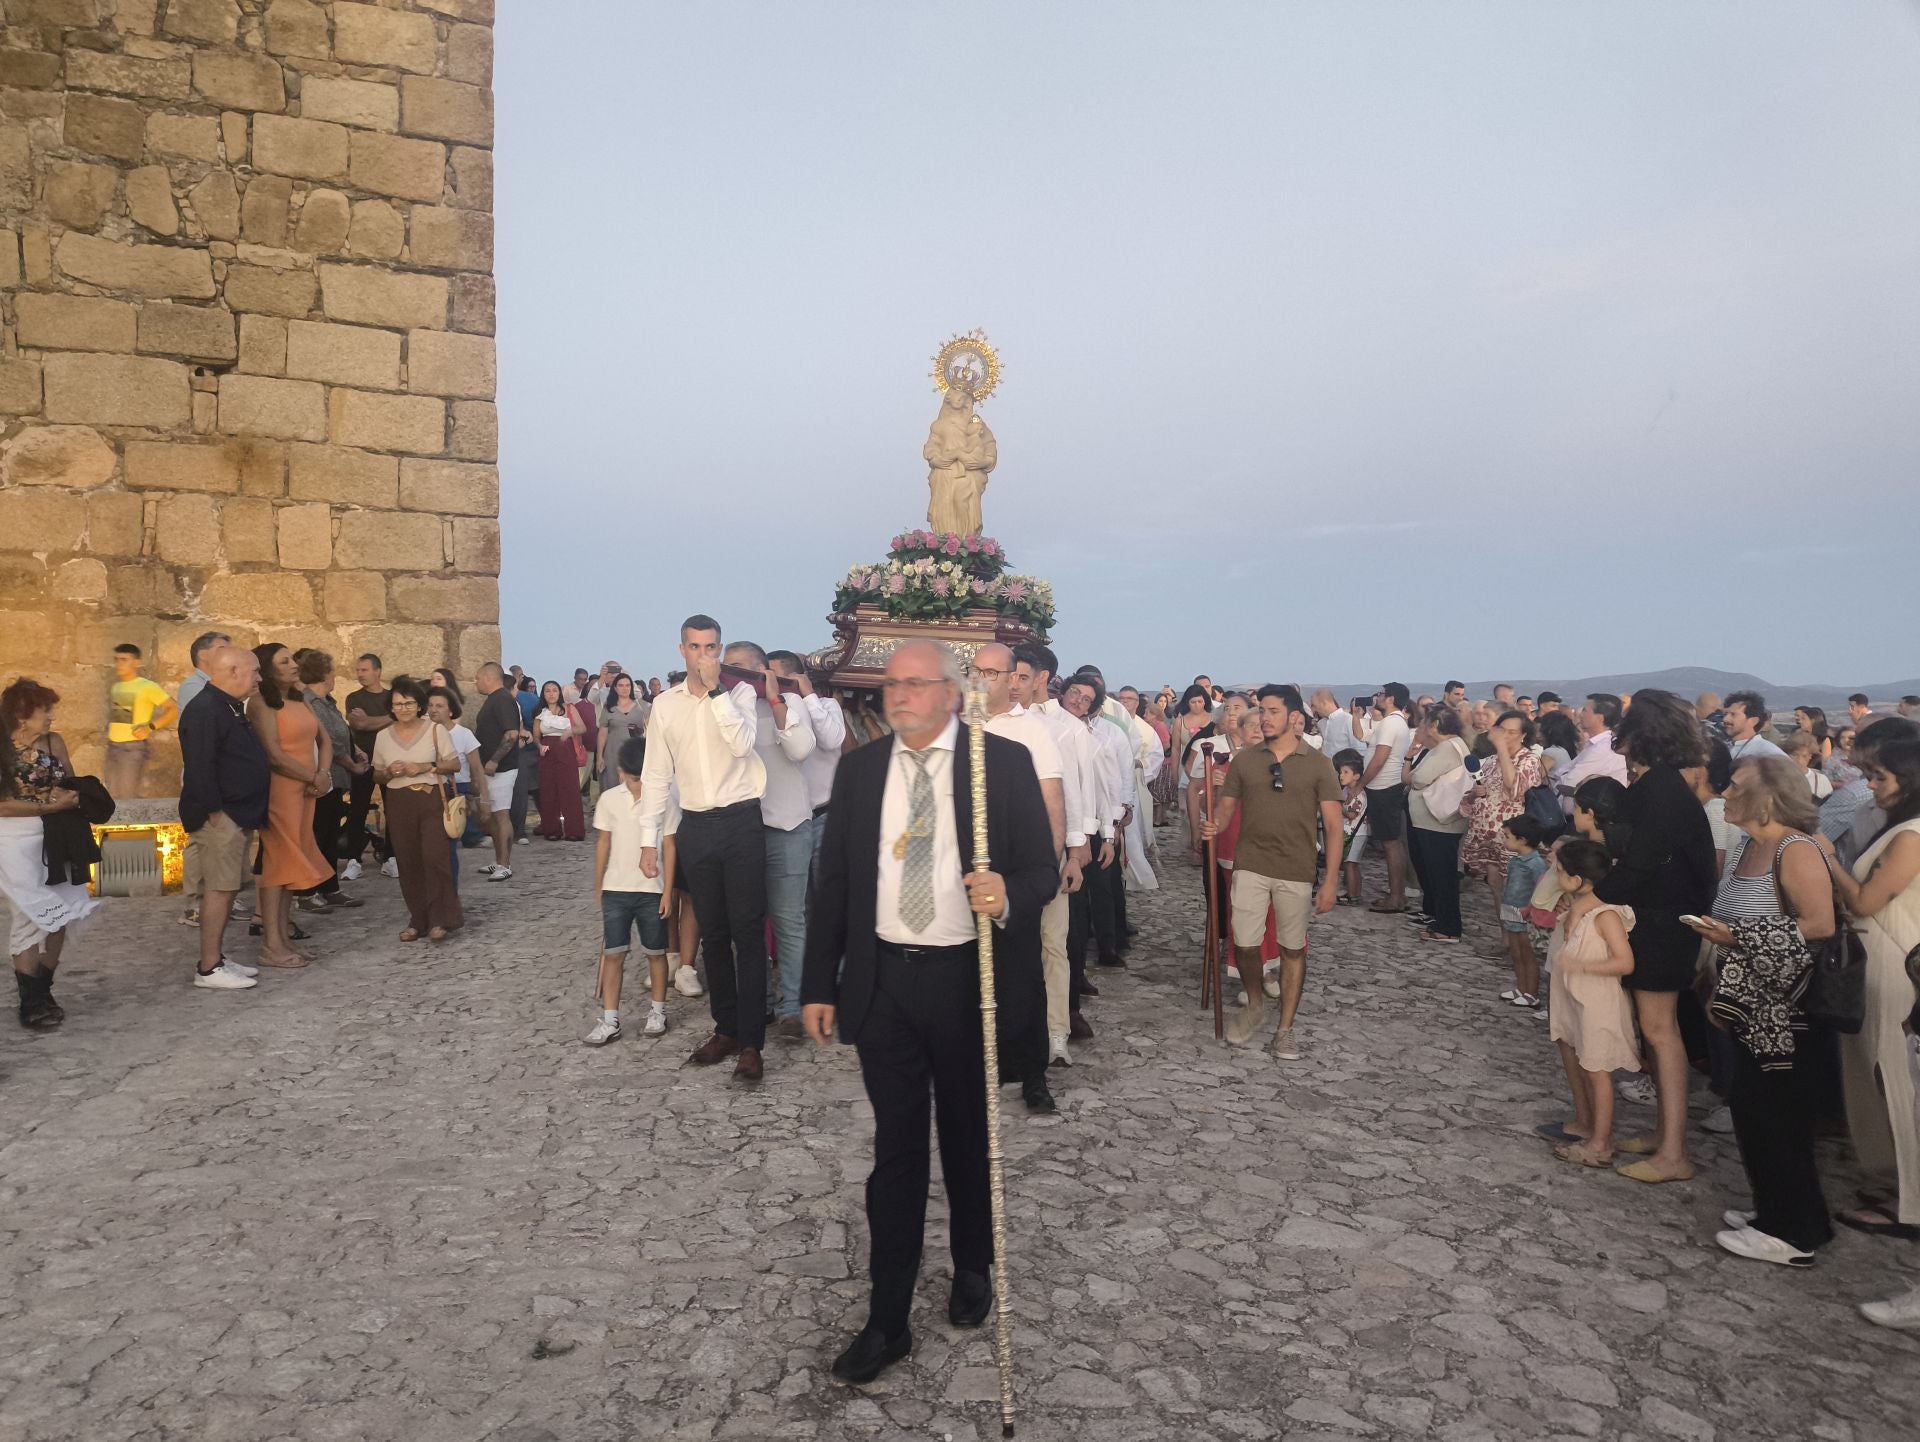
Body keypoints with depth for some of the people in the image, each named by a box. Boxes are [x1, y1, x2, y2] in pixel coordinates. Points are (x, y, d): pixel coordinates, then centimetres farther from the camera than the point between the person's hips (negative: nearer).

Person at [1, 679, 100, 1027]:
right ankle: (30, 1004, 11)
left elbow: (73, 786, 12)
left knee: (61, 917, 6)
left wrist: (71, 798, -9)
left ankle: (44, 992, 22)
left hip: (56, 840, 5)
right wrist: (50, 806, -17)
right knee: (32, 919, -2)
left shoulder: (54, 742, 4)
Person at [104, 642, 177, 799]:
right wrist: (109, 728, 12)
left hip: (133, 747, -7)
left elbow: (173, 710, -13)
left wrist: (150, 727, -18)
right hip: (112, 747, 7)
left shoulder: (147, 686, -8)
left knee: (127, 798, -8)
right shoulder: (114, 687, 12)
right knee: (112, 796, 10)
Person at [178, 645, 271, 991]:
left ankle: (217, 958, 22)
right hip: (220, 818, -10)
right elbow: (200, 768, -22)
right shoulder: (204, 710, -16)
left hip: (239, 816, 10)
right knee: (219, 888, -7)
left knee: (227, 888, 14)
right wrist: (215, 813, -21)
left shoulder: (231, 708, 16)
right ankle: (209, 969, -1)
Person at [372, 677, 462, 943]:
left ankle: (439, 920, -4)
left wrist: (425, 767, -13)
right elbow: (377, 775, 14)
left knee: (435, 857, -11)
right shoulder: (383, 736, 8)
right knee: (408, 863, 3)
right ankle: (418, 921, 12)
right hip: (399, 804, 3)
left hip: (432, 800, -3)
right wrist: (389, 772, -9)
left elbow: (455, 764, 0)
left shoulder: (435, 730, 0)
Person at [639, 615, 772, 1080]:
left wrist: (715, 689, -19)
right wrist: (648, 839, 6)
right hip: (696, 827, 4)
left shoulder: (739, 692, -1)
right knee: (713, 933, 12)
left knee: (747, 932, -2)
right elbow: (657, 775, 9)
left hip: (741, 822, -3)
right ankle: (725, 1028, 25)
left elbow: (742, 743, -20)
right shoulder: (665, 704, 7)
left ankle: (750, 1041, 4)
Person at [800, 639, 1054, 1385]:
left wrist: (1008, 896, -29)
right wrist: (819, 986, 4)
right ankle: (888, 1318, 20)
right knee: (896, 1149, 8)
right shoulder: (858, 769, 3)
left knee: (971, 1141, 17)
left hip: (971, 980, -2)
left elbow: (1042, 869, -6)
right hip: (882, 981, 2)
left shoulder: (1004, 762, -7)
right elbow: (832, 882, 5)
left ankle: (973, 1269, 42)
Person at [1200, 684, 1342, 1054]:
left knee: (1292, 948, 7)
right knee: (1244, 943, -5)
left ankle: (1286, 1028, 22)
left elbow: (1333, 824, -3)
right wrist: (1215, 825, -16)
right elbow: (1227, 807, 8)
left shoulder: (1317, 763, -2)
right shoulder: (1244, 760, 4)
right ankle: (1254, 1003, 25)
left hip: (1297, 871, -1)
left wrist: (1331, 880, -9)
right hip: (1250, 866, 1)